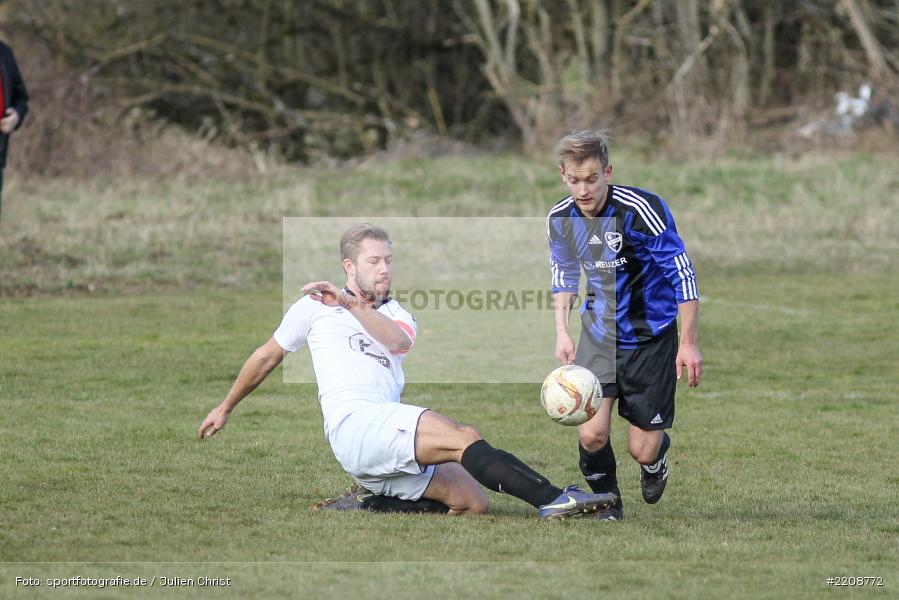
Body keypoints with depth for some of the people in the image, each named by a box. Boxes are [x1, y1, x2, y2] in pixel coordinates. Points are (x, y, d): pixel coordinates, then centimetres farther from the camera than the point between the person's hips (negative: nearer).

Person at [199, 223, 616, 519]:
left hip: (390, 432, 7)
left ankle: (366, 508, -4)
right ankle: (554, 499, -42)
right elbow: (266, 357, 26)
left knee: (473, 501, -10)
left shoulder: (394, 313, 23)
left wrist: (350, 304, -12)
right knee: (464, 437, -27)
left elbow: (401, 341, -3)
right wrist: (225, 409, 32)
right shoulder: (315, 306, 13)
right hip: (353, 422, -7)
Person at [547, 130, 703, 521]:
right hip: (599, 332, 3)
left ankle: (657, 459, 38)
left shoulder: (641, 210, -23)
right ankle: (606, 500, 15)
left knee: (643, 451, -1)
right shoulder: (560, 219, -6)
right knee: (591, 434, -15)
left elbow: (682, 274, -17)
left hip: (652, 337, -3)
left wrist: (688, 344, -15)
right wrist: (561, 333, 5)